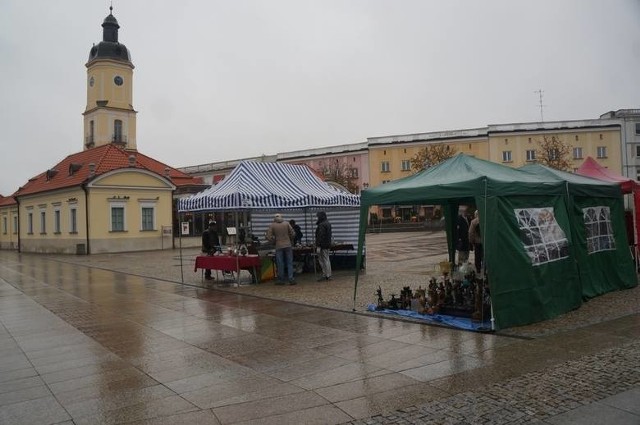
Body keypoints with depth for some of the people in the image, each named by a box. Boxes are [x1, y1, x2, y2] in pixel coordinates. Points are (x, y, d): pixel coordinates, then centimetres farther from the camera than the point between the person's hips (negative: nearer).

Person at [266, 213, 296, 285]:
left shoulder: (272, 225, 1)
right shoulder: (286, 223, 4)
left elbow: (269, 236, -4)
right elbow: (292, 233, 1)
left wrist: (274, 241, 10)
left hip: (279, 246, -1)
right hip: (288, 245, 1)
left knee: (280, 264, 6)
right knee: (289, 263, 3)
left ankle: (281, 280, 13)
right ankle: (291, 279, -2)